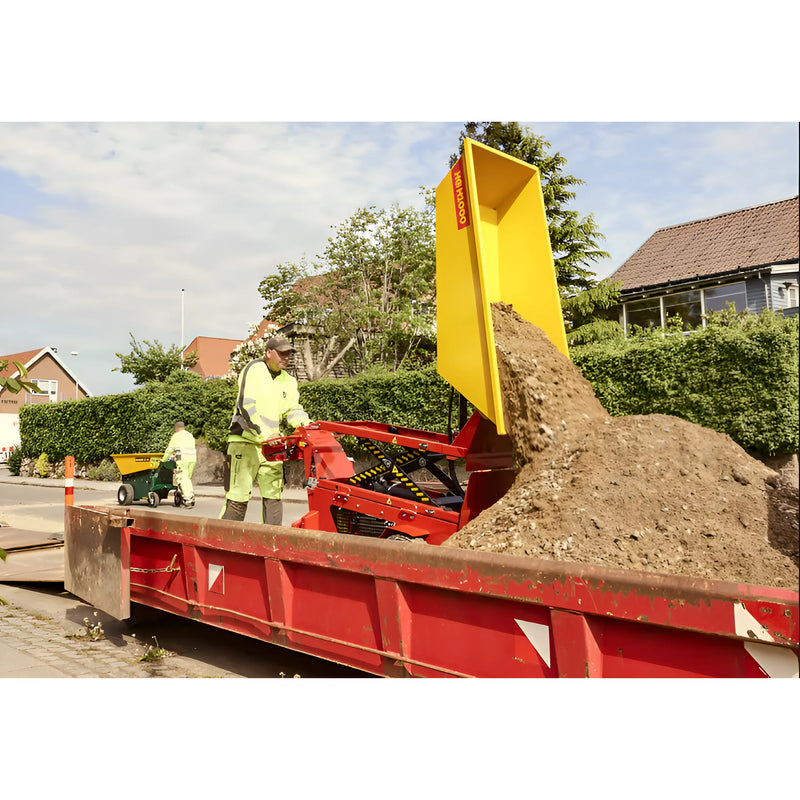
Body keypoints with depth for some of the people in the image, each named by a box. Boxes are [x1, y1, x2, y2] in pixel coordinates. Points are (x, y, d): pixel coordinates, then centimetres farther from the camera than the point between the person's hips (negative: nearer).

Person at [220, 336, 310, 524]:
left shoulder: (288, 381, 14)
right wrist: (265, 434, -27)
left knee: (273, 496, 5)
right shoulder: (253, 370, -6)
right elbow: (246, 407, -17)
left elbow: (292, 410, 9)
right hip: (245, 441, -6)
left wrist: (306, 424, -13)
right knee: (238, 497, -6)